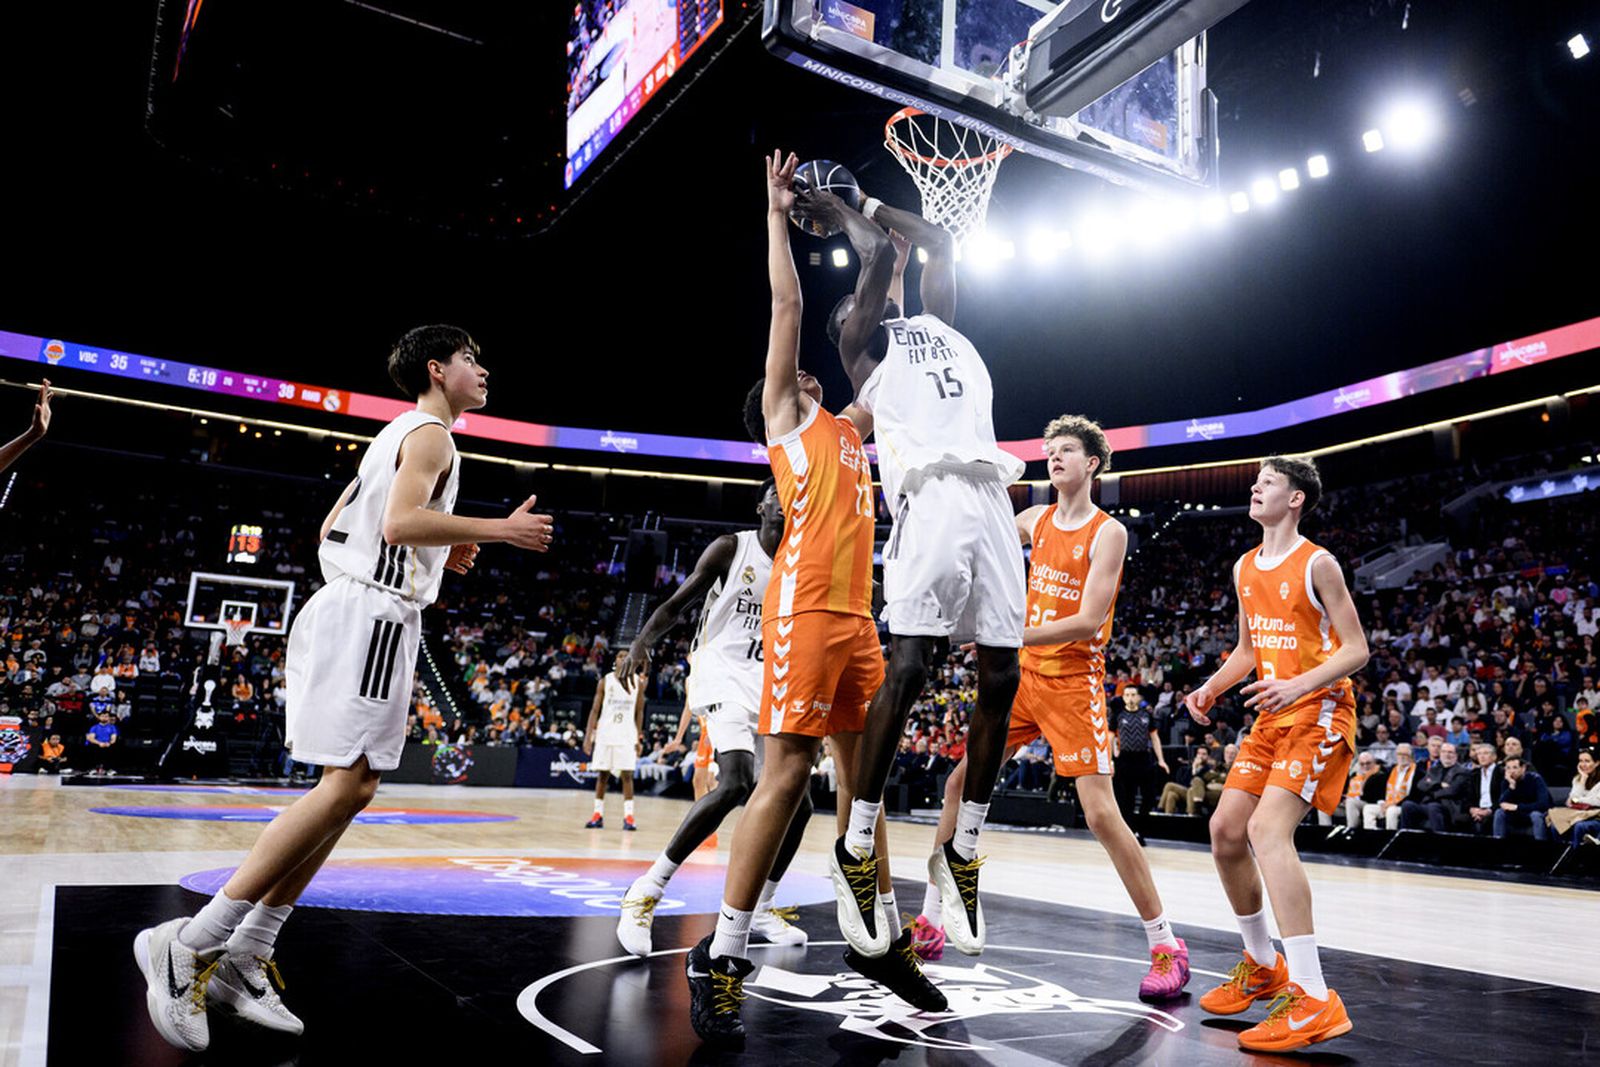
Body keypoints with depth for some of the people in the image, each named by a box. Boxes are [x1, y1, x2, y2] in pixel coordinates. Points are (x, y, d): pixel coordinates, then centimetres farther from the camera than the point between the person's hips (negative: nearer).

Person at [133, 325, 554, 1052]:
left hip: (349, 606, 10)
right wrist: (497, 530, -15)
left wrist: (434, 556, 23)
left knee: (352, 788, 8)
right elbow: (401, 521, -22)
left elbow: (331, 531, 25)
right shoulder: (430, 432, -5)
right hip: (373, 615, -10)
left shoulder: (396, 435, 24)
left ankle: (243, 957, 10)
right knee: (347, 784, -12)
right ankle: (190, 944, -10)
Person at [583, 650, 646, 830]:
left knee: (627, 775, -5)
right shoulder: (605, 681, 2)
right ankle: (598, 815, 13)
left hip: (627, 737, 0)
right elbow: (595, 710, 1)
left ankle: (628, 816, -3)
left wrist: (639, 738, 3)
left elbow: (639, 712, 7)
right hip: (605, 735, 1)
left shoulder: (638, 683, 3)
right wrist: (588, 735, -7)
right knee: (602, 774, 5)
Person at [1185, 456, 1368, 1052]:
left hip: (1319, 713, -9)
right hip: (1273, 716, 9)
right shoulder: (1245, 568, 12)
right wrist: (1211, 688, 5)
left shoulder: (1317, 564, -11)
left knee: (1267, 829, -24)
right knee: (1225, 830, 7)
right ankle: (1262, 965, 25)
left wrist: (1297, 686, -28)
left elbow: (1356, 650, -13)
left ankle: (1314, 1000, -22)